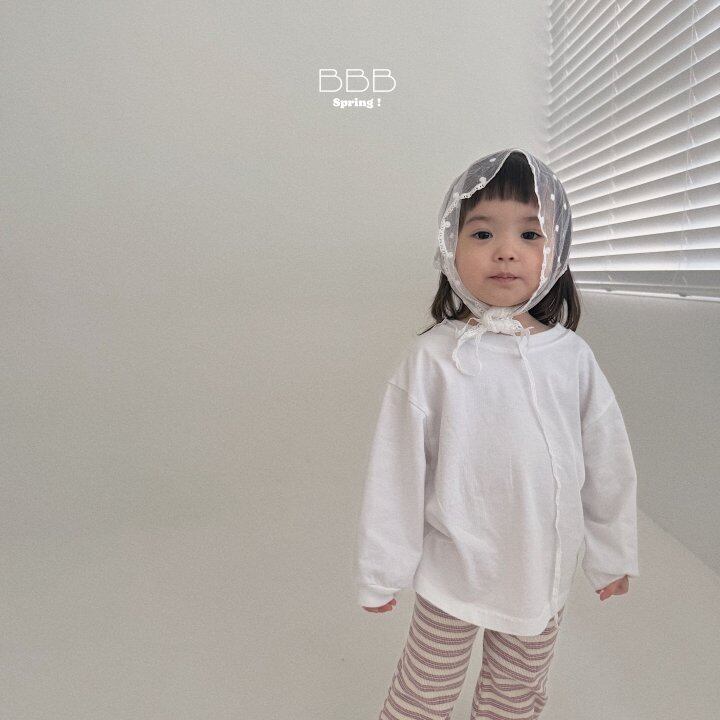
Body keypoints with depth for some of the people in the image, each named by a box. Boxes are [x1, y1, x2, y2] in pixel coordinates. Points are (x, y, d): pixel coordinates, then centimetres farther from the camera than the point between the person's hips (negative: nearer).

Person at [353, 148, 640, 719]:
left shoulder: (572, 357, -9)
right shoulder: (433, 358, -18)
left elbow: (608, 463, 2)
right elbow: (396, 473, -12)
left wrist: (613, 555, 12)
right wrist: (382, 572, -5)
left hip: (545, 577, 3)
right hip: (451, 577, -3)